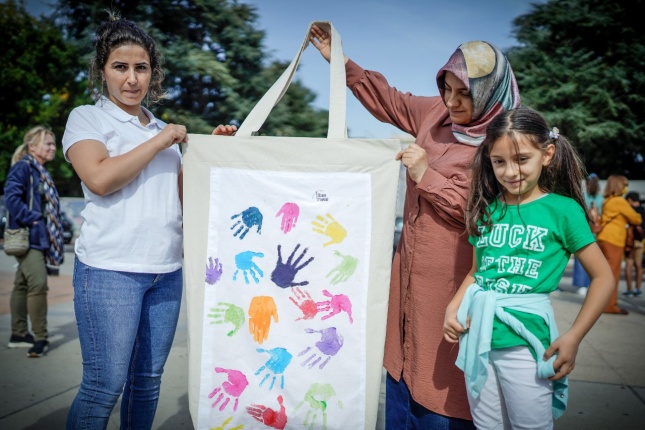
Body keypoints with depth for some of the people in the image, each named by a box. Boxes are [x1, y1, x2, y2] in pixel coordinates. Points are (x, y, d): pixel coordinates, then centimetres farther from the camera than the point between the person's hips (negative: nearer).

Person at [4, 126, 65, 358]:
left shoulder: (41, 172, 18)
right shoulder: (22, 167, -9)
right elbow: (11, 197, -21)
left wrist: (54, 235, 13)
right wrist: (31, 219, -20)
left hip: (40, 238, 9)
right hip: (27, 237, -9)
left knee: (22, 285, 14)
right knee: (38, 283, -14)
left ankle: (19, 335, 21)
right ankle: (40, 337, -7)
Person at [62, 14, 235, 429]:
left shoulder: (163, 128, 17)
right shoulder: (87, 118, 3)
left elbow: (185, 193, 15)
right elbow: (100, 178, -15)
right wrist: (159, 142, -8)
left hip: (167, 270, 5)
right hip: (110, 270, -5)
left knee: (148, 381, 11)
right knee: (105, 386, -3)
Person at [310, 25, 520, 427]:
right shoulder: (437, 113, 6)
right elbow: (387, 100, 21)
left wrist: (426, 176, -18)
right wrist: (340, 61, 21)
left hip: (453, 280, -7)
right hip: (411, 272, 7)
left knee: (440, 394, 2)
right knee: (403, 371, 18)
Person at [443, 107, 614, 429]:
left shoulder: (562, 209, -7)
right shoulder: (486, 209, 5)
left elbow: (603, 277, -5)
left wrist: (573, 337, -11)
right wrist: (452, 309, -1)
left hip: (525, 343, -4)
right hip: (477, 339, 4)